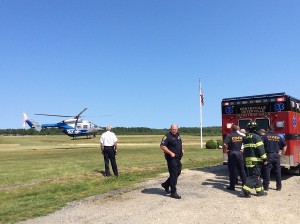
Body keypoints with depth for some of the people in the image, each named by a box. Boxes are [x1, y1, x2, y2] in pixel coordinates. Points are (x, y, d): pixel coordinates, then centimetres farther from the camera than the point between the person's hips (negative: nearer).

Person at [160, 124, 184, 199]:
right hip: (171, 158, -9)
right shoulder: (167, 136, -14)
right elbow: (162, 146, -20)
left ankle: (166, 184, 32)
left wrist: (182, 149, 10)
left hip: (178, 158, 9)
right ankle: (173, 192, 5)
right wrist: (170, 153, -23)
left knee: (178, 173, 16)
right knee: (174, 175, -5)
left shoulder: (178, 135, 12)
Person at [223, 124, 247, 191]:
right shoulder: (241, 136, 5)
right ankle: (245, 183, 20)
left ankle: (232, 186, 6)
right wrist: (243, 150, 11)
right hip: (240, 153, 4)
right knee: (241, 169, 15)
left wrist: (225, 150, -8)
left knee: (232, 170, 2)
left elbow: (225, 144, -23)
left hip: (232, 153, -4)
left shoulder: (229, 136, -9)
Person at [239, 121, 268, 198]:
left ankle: (260, 191, 22)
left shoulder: (245, 138, 12)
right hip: (256, 160, -8)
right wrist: (264, 159, -9)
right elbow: (261, 149, -14)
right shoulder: (256, 137, -10)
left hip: (248, 160, 8)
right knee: (254, 176, -5)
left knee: (256, 175, 17)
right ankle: (244, 191, -10)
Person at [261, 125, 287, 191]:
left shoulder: (265, 136, -4)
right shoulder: (278, 137, 9)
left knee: (266, 171, 2)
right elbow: (285, 146, 12)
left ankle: (266, 186, 4)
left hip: (268, 155, -4)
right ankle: (279, 186, 16)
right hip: (277, 155, 4)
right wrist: (282, 154, 17)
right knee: (278, 171, 11)